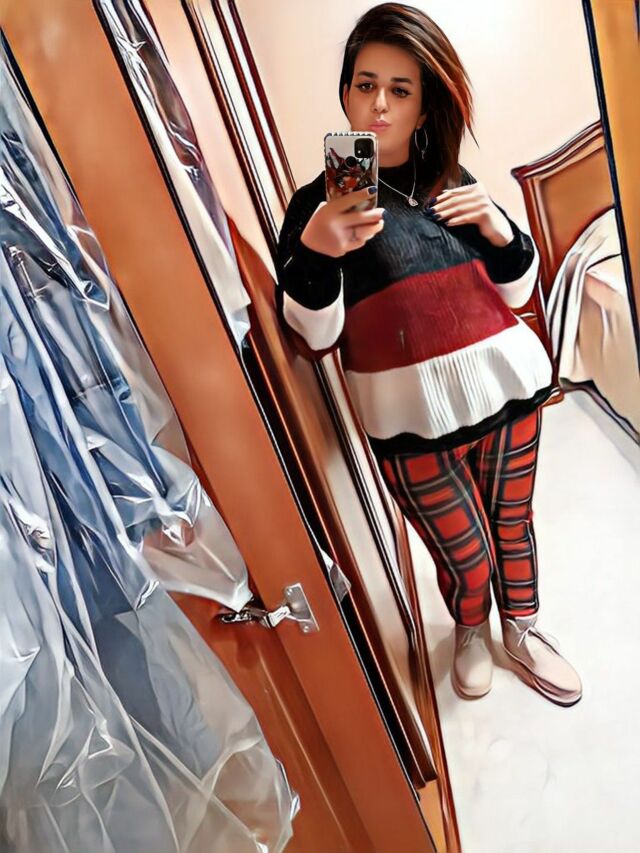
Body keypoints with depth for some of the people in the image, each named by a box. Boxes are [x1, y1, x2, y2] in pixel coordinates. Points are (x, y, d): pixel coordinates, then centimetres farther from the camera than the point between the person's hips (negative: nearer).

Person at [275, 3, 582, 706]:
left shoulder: (455, 184, 10)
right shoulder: (319, 204, -2)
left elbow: (516, 292, 12)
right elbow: (313, 337, -9)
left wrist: (498, 227, -6)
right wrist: (313, 251, -25)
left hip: (509, 384, 5)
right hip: (412, 418, -4)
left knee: (513, 525, 17)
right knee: (467, 558, 7)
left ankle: (522, 632, 48)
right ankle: (470, 633, 44)